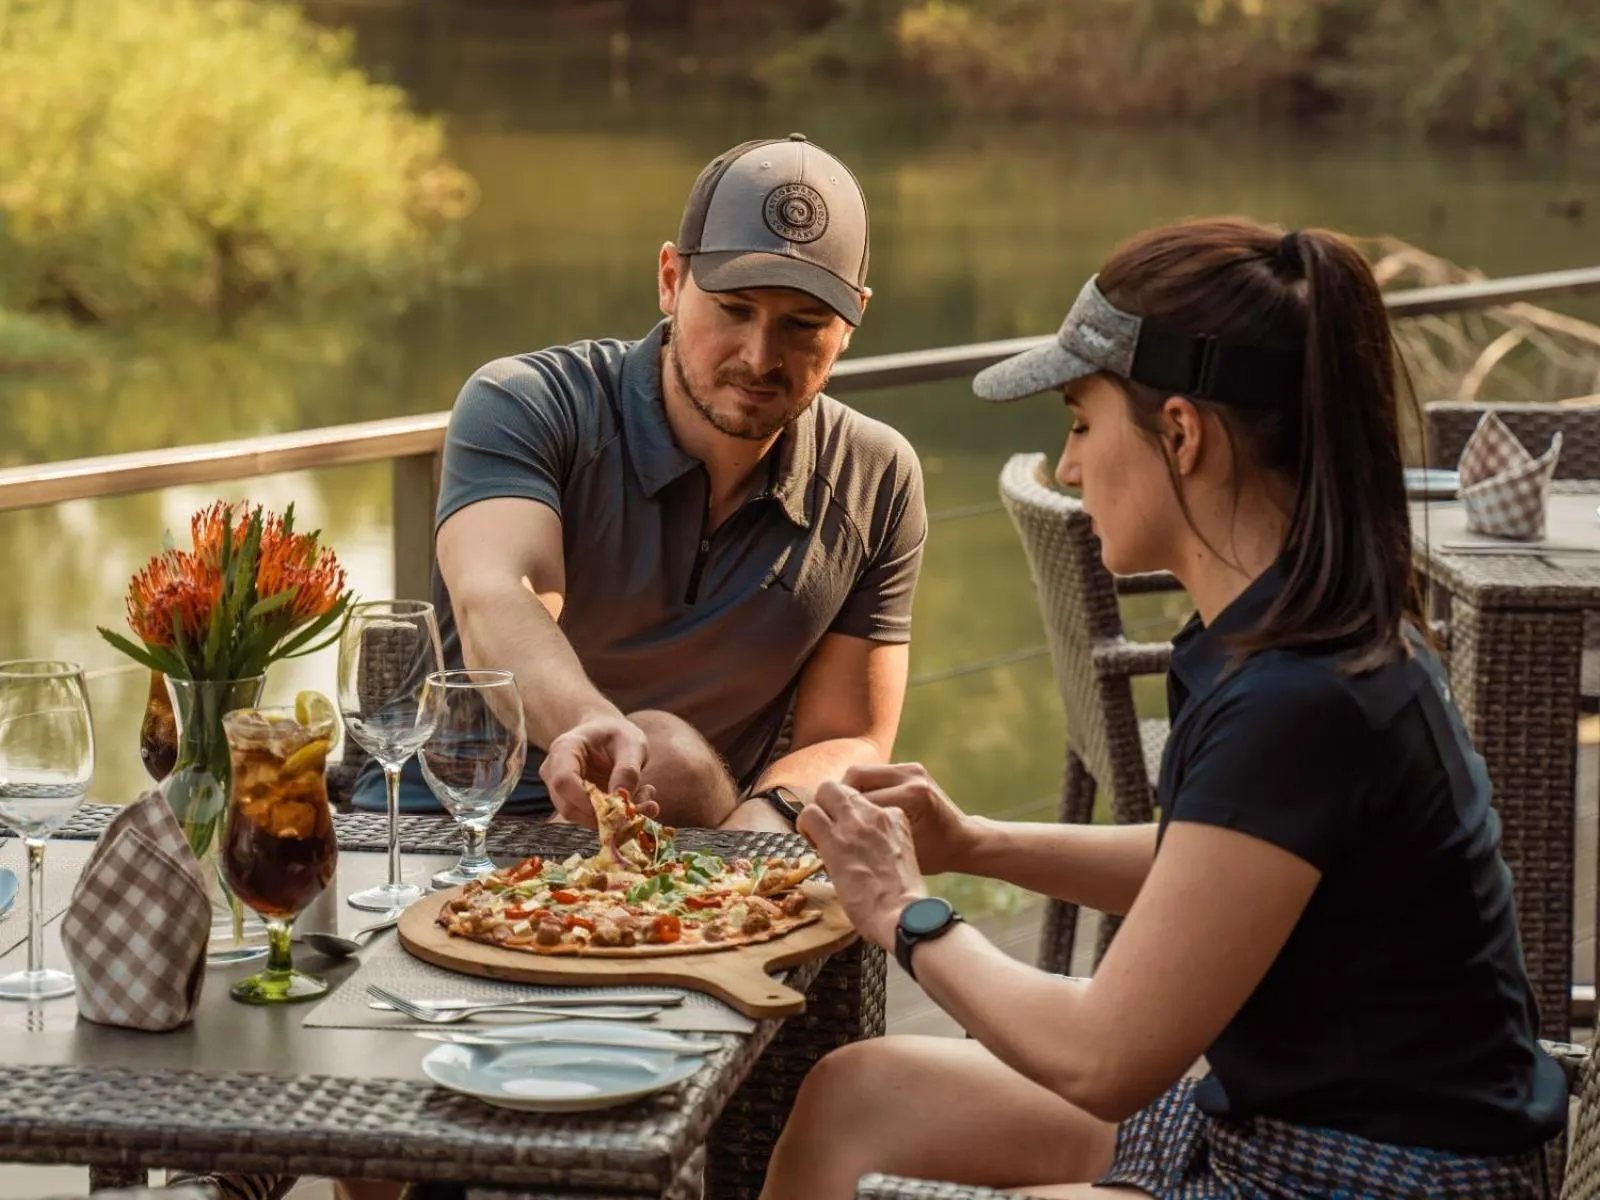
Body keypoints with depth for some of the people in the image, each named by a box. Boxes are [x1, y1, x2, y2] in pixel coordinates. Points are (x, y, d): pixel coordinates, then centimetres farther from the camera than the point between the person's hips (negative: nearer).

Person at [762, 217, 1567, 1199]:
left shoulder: (1299, 704, -27)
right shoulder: (1320, 633, 2)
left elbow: (1102, 1058, -21)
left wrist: (908, 917, -5)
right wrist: (977, 845, 11)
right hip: (1264, 1119, 9)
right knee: (855, 1099, 8)